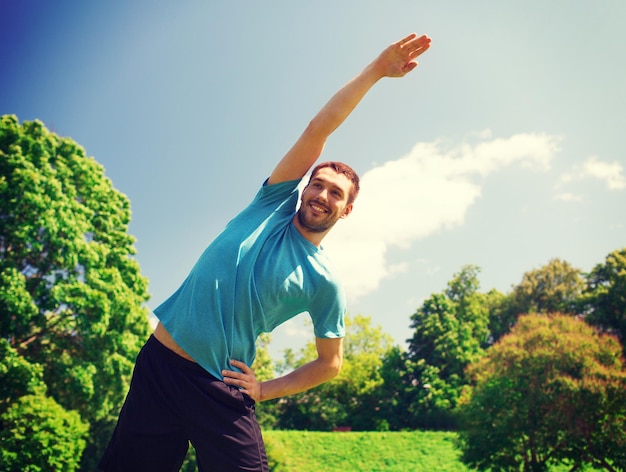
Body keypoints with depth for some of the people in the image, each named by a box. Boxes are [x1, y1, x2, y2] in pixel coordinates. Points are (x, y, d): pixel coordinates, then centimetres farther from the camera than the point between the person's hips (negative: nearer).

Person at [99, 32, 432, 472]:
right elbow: (319, 128, -1)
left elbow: (330, 363, 10)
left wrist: (265, 390, -1)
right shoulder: (274, 205, 4)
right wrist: (376, 68, -3)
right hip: (160, 363, 1)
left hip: (222, 393, -1)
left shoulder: (324, 283, 2)